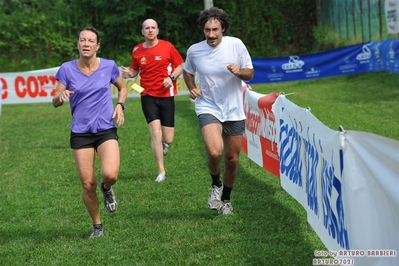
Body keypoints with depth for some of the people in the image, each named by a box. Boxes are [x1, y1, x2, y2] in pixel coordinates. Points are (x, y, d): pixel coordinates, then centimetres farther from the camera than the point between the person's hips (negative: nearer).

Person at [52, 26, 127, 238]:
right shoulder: (67, 69, -3)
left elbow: (122, 88, 16)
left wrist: (120, 105, -3)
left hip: (106, 130, 0)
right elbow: (55, 102, 0)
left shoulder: (109, 66, -2)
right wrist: (61, 96, -24)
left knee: (110, 174, -25)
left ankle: (107, 189, 14)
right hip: (80, 133, 1)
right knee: (88, 184, -1)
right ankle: (97, 226, 23)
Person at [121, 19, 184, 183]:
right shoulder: (137, 50, 4)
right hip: (148, 95, 1)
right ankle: (161, 171, -3)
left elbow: (180, 66, 3)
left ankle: (164, 143, 40)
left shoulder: (167, 46, -3)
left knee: (168, 138, 0)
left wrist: (171, 77, -16)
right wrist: (129, 73, -6)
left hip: (166, 95, -1)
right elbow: (135, 70, 17)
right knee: (155, 132, -14)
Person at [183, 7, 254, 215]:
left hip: (234, 110, 2)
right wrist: (192, 88, -3)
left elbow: (250, 73, 0)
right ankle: (215, 185, 7)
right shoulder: (194, 51, -6)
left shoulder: (235, 44, -8)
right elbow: (187, 71, 15)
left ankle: (226, 199, 34)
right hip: (208, 108, -1)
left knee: (232, 159, 10)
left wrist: (239, 71, -22)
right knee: (215, 152, -25)